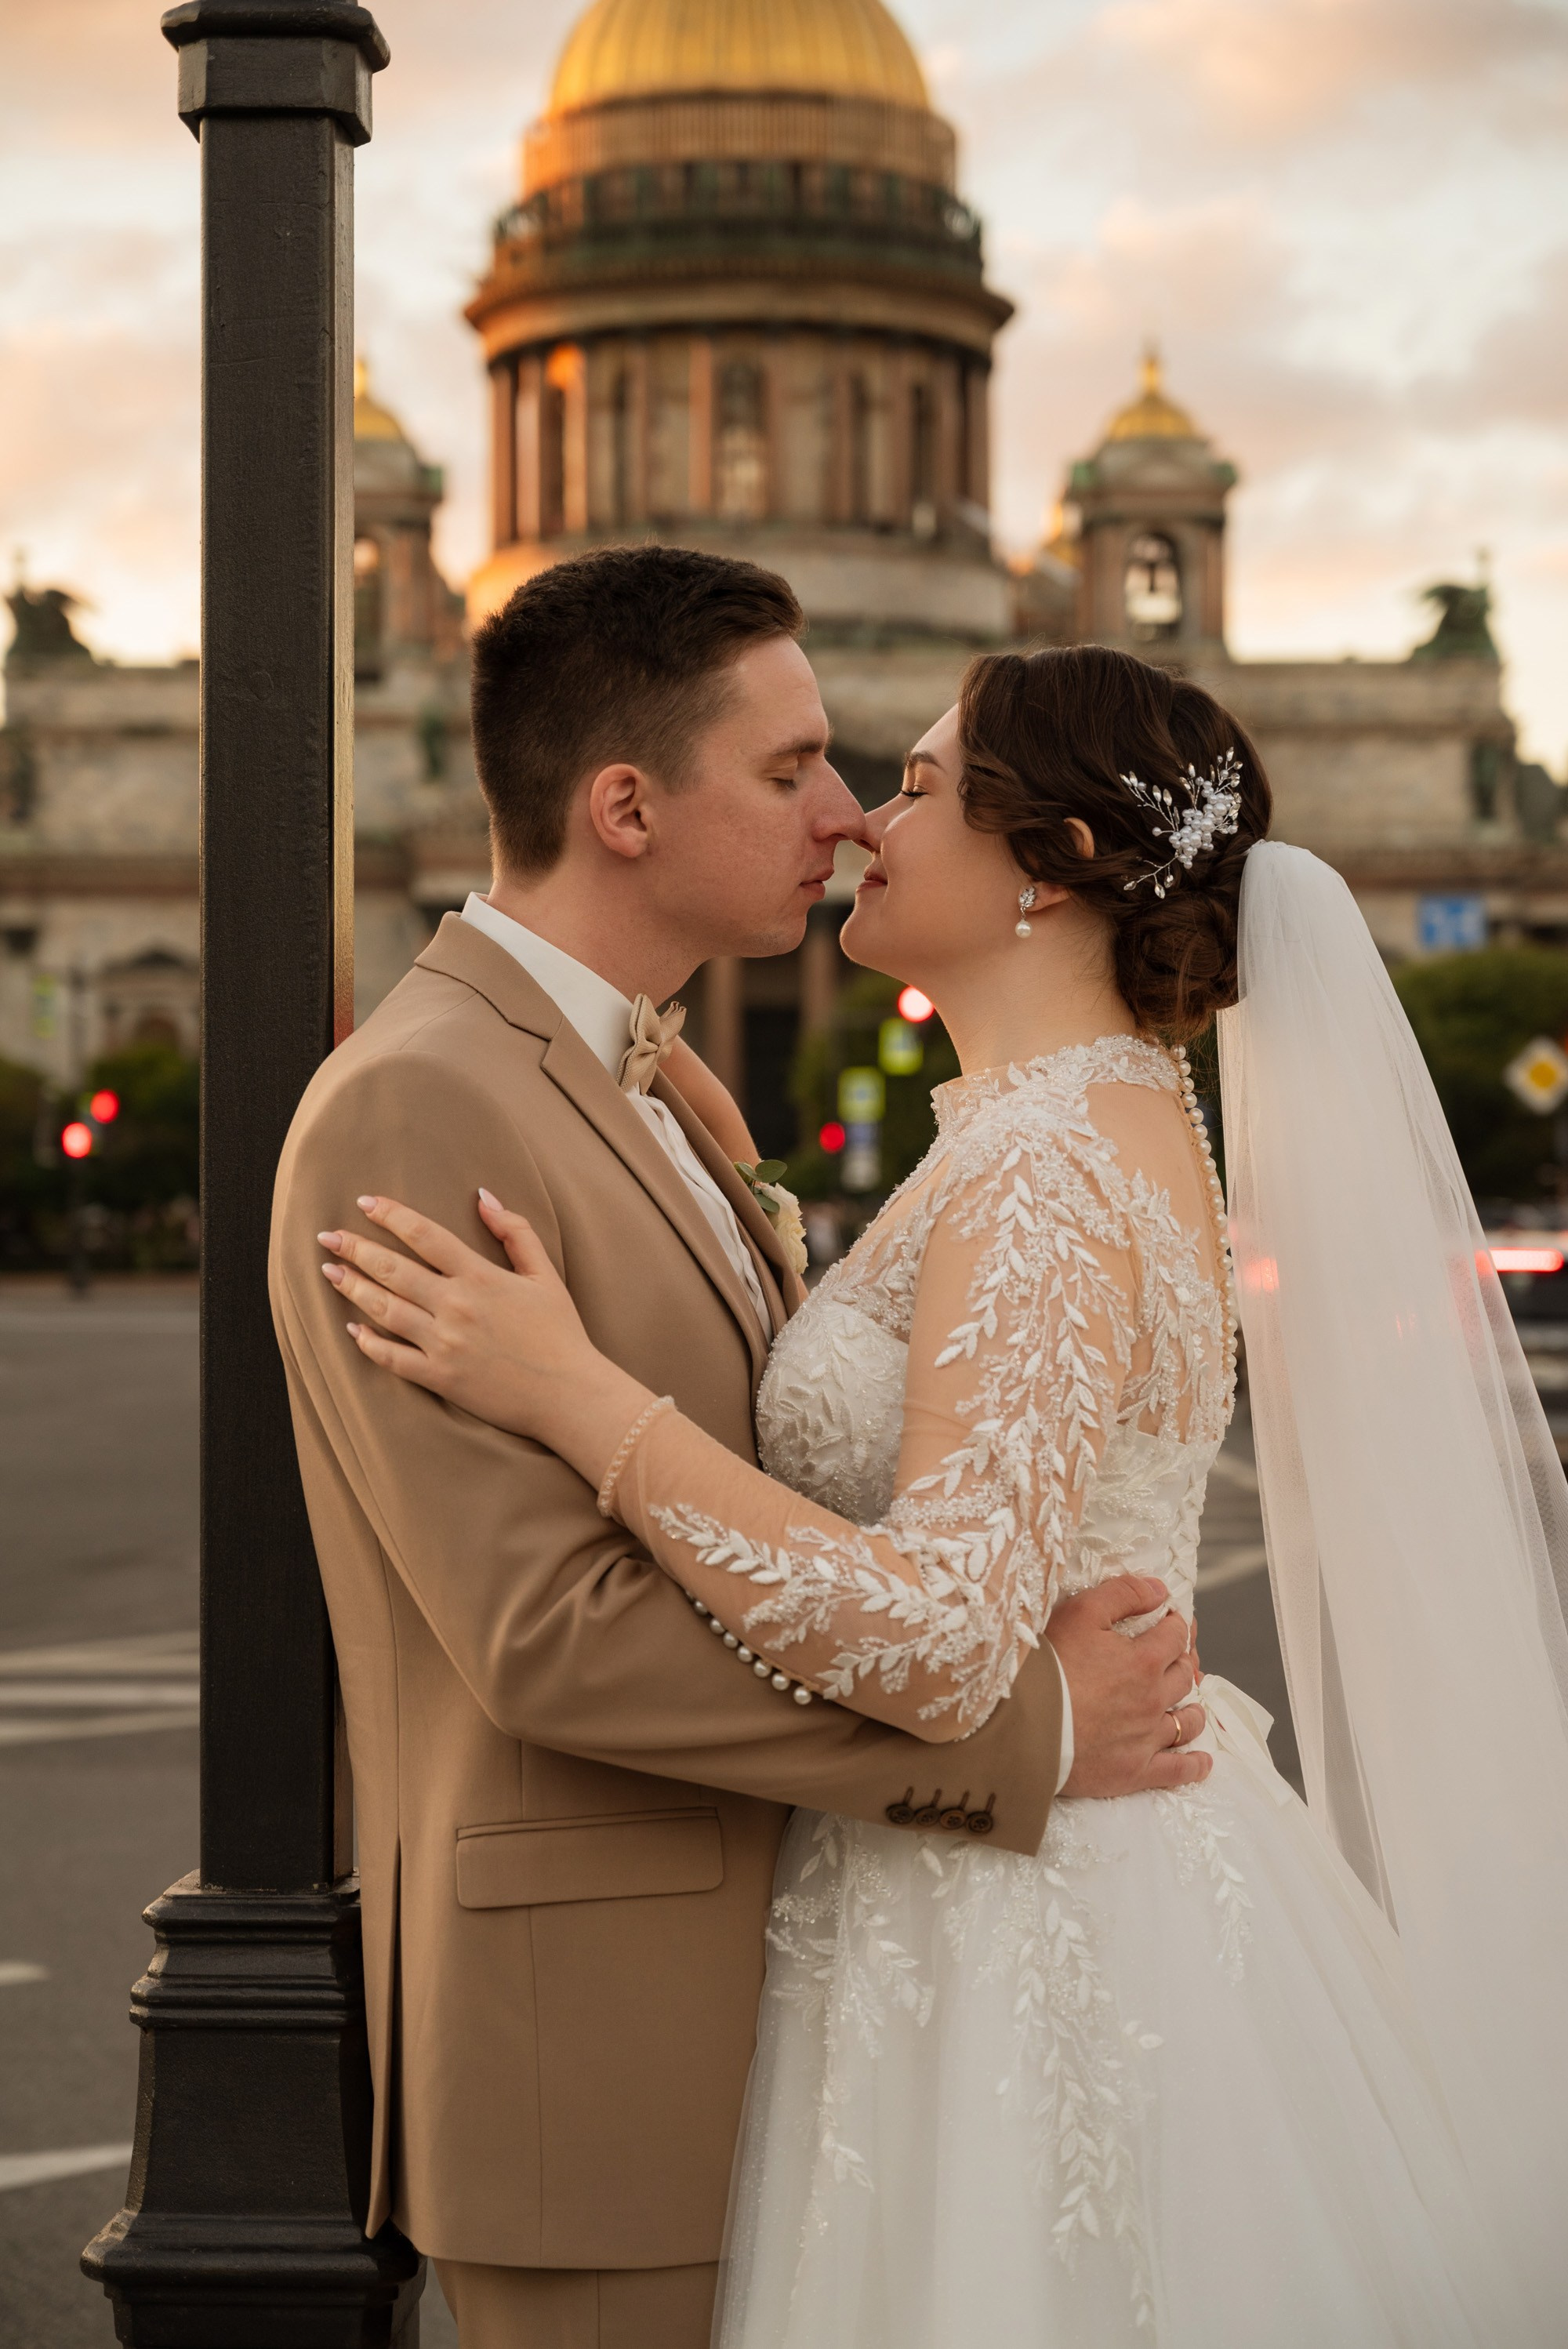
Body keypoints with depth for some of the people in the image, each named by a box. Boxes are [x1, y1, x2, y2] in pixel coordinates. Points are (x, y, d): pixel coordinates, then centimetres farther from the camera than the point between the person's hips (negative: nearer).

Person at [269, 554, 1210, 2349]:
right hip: (594, 2038, -9)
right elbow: (546, 1628, -24)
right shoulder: (408, 1113, -17)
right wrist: (1018, 1729, -19)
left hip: (739, 2007, 9)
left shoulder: (649, 1097, 14)